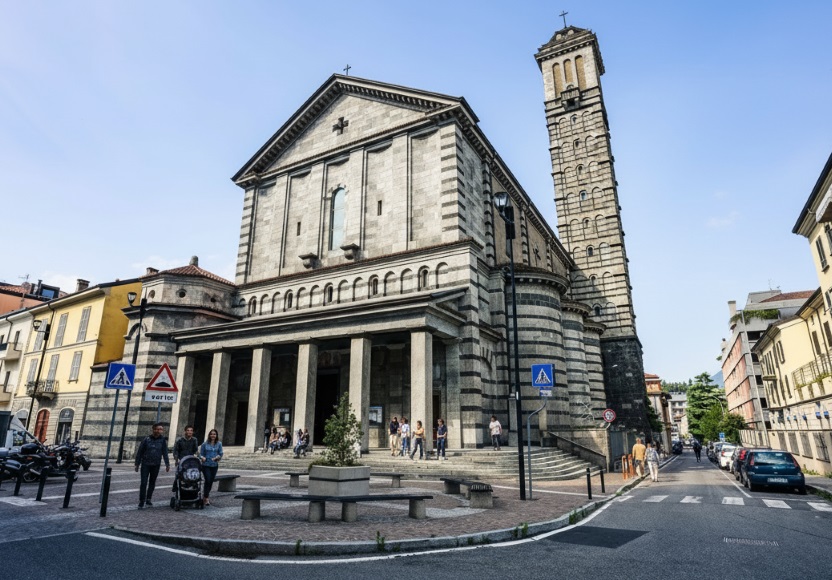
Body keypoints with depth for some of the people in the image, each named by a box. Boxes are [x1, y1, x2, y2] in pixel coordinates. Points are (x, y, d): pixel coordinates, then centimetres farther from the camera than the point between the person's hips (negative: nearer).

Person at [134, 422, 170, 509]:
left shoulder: (163, 440, 1)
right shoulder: (146, 439, -3)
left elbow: (165, 453, 3)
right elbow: (140, 452, 3)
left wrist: (167, 464, -1)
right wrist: (137, 464, 2)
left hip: (156, 465, 2)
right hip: (145, 464, -2)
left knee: (152, 482, 10)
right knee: (144, 483, -5)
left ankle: (148, 499, 22)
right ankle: (141, 502, 2)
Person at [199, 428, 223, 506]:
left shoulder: (219, 444, 5)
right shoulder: (205, 444, 1)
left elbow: (221, 453, 3)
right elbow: (201, 454, 1)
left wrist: (217, 457, -17)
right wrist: (202, 457, -20)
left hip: (214, 465, 3)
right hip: (206, 465, -3)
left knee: (211, 481, 9)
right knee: (208, 480, -12)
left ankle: (205, 496, 29)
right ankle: (206, 498, -1)